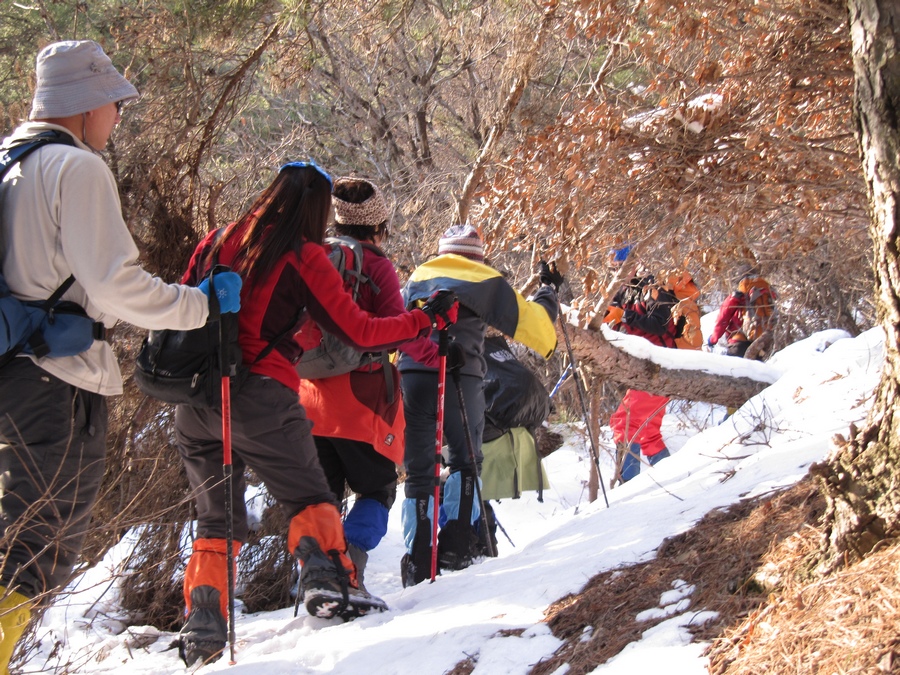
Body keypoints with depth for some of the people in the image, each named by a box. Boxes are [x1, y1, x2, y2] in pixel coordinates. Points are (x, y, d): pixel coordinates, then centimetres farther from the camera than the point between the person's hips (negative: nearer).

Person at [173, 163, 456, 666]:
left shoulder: (218, 241, 10)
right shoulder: (304, 257, -3)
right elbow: (357, 331, -3)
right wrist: (427, 320, 7)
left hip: (195, 400, 5)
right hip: (260, 398, -5)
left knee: (217, 518, 15)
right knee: (308, 498, 10)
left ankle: (202, 628, 5)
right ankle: (329, 582, -12)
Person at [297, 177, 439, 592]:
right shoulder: (374, 265, -7)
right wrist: (433, 355, -8)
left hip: (312, 397, 5)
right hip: (360, 398, -4)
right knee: (377, 488, 10)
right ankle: (351, 550, -16)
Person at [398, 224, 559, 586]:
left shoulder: (416, 278, 22)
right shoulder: (485, 281, 11)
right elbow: (527, 319, 16)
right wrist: (548, 293, 34)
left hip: (410, 376, 3)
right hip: (458, 377, -3)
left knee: (418, 471, 6)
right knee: (466, 461, 15)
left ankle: (417, 560, 1)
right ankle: (456, 545, 5)